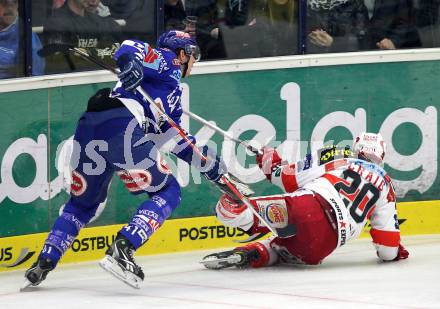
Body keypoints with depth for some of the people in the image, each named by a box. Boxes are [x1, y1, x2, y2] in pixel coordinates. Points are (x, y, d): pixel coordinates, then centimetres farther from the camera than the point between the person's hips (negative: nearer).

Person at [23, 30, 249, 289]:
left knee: (84, 202, 25)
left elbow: (173, 138, 37)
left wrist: (210, 164, 35)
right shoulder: (168, 60, 13)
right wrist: (130, 62, -28)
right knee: (168, 192, 4)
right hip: (122, 128, -9)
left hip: (89, 127, 9)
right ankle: (121, 251, -14)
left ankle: (44, 262, 13)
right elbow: (131, 47, -6)